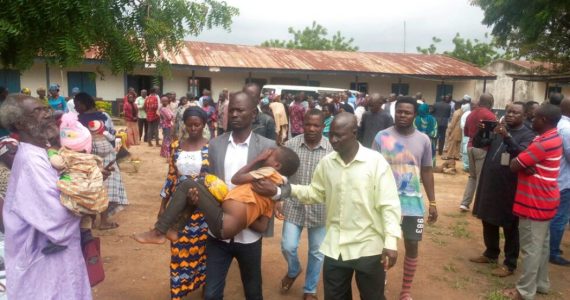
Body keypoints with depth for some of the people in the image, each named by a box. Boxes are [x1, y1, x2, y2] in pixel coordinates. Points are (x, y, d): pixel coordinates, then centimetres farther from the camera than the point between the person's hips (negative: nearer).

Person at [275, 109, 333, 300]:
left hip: (320, 209, 0)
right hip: (294, 206, 1)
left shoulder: (332, 149, -9)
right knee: (288, 246, 3)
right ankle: (293, 271, 39)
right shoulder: (290, 145, -6)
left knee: (316, 252, 12)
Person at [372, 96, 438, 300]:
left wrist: (432, 202, 7)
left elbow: (427, 171, 9)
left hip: (413, 202, 2)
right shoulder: (382, 137, -5)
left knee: (412, 246, 10)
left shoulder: (423, 140, 2)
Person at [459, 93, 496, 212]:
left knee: (472, 176, 17)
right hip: (482, 149, -7)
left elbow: (466, 132, 18)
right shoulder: (490, 115, -12)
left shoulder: (471, 114, 10)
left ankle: (465, 203, 13)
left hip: (471, 147, 7)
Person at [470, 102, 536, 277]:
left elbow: (521, 154, -25)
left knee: (509, 227, 5)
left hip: (509, 187, -6)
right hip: (489, 184, 7)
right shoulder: (499, 130, 10)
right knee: (488, 221, 18)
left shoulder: (528, 135, -9)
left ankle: (510, 264, 17)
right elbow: (478, 144, 7)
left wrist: (507, 136, -36)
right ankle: (491, 254, 35)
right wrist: (481, 131, -12)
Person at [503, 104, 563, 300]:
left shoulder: (543, 143, -23)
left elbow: (514, 165, -19)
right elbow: (526, 157, 8)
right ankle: (541, 283, 31)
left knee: (531, 248, -1)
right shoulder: (553, 138, 8)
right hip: (544, 200, 10)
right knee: (541, 244, 19)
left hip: (535, 202, -10)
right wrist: (527, 164, -11)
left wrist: (523, 164, -1)